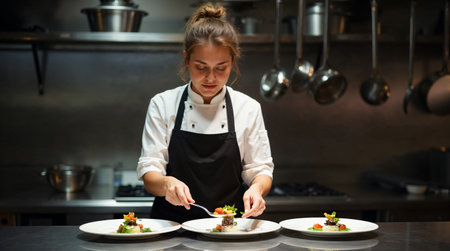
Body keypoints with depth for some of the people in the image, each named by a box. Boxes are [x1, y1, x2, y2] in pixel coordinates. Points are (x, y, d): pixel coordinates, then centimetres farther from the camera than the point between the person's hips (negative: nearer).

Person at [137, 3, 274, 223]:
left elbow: (260, 170, 7)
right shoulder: (163, 104, 2)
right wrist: (167, 183, -25)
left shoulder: (248, 108, 4)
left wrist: (257, 188, -16)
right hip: (172, 225, -1)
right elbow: (149, 174, -2)